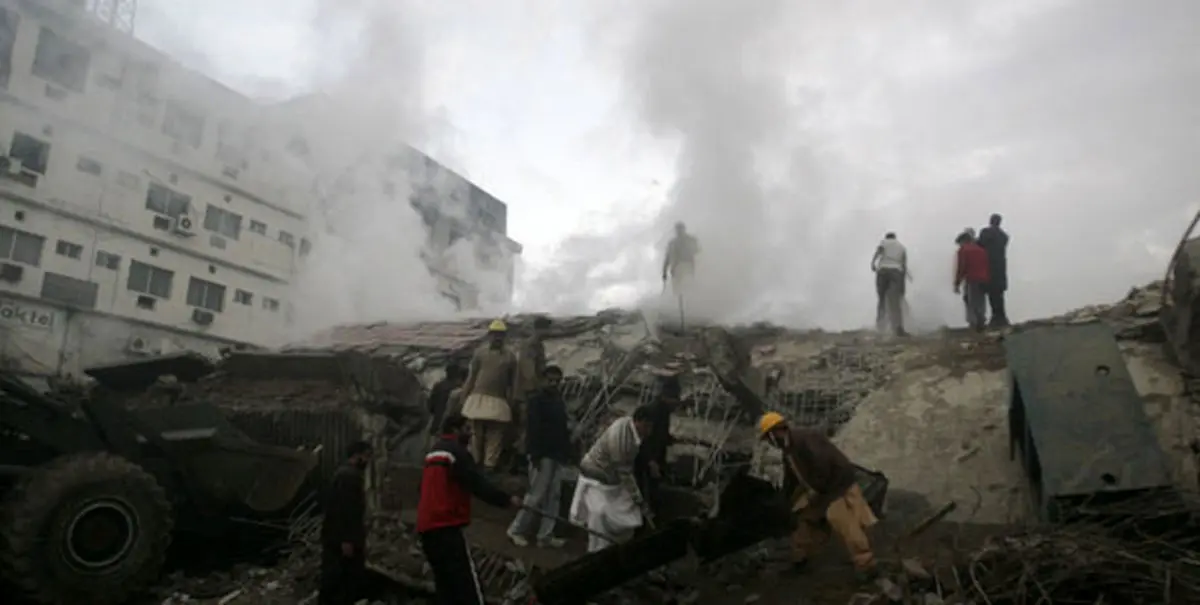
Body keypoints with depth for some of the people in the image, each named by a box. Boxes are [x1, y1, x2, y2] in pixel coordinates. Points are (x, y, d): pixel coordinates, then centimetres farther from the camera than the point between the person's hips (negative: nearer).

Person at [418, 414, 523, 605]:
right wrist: (507, 499, -10)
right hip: (446, 526, -9)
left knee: (444, 582, 14)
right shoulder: (457, 452, -9)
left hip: (426, 526, 9)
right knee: (467, 583, -9)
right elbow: (478, 484, -15)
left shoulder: (434, 453, 20)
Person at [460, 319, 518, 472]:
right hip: (479, 399, 0)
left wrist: (511, 403, 3)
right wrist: (464, 396, 2)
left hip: (498, 401, 0)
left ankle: (490, 465, 2)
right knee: (477, 434, 5)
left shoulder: (510, 356, 5)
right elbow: (471, 376, 6)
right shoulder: (480, 353, 4)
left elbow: (512, 382, 7)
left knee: (495, 436, -1)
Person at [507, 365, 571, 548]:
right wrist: (535, 455, -20)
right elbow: (532, 429, -15)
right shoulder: (536, 399, -8)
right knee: (536, 495, -5)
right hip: (542, 455, -8)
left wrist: (567, 454, 14)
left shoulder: (560, 401, 15)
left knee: (553, 496, 7)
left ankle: (545, 535, 13)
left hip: (558, 455, 8)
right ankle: (516, 530, 9)